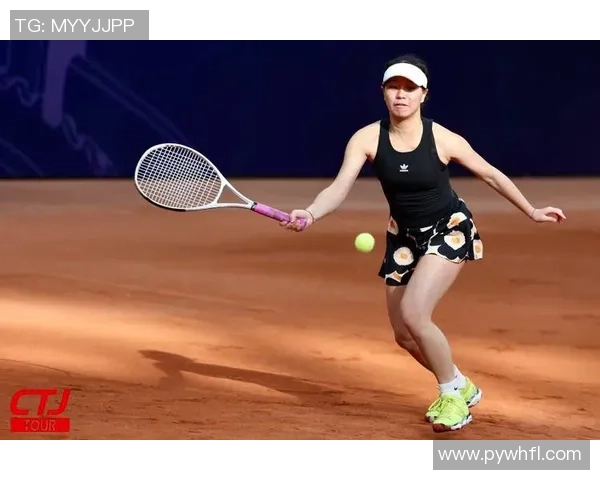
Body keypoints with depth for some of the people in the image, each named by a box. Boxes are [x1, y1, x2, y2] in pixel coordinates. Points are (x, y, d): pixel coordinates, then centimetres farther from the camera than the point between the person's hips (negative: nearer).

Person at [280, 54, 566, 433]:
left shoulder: (443, 140, -20)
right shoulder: (367, 138, -16)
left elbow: (491, 175, -4)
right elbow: (339, 188, -25)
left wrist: (532, 211, 2)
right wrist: (311, 214, -45)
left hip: (450, 229, -4)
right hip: (404, 236, 4)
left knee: (413, 315, -24)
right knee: (404, 336, 8)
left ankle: (452, 394, -1)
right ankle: (461, 387, 35)